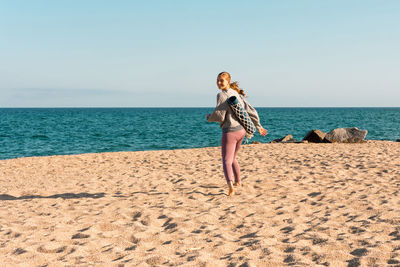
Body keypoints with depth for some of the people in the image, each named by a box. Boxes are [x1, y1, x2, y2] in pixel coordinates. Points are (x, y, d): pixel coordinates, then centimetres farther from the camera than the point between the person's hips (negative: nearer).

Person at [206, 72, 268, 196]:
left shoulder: (222, 95, -13)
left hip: (230, 132, -8)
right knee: (232, 158, 27)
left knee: (227, 161, -9)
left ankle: (230, 185, -30)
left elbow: (219, 116, -17)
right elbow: (251, 111, 13)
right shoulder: (236, 94, 11)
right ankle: (238, 181, 41)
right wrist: (258, 127, 20)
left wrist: (208, 117, 4)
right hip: (241, 130, 8)